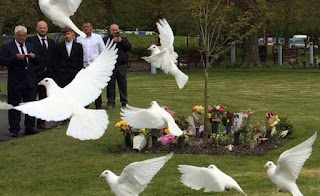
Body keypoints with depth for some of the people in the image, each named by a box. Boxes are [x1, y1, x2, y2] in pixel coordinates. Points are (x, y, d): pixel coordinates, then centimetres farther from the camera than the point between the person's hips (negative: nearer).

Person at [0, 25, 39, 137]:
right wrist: (16, 57, -26)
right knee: (14, 106, 2)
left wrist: (34, 57, -12)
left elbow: (38, 62, 11)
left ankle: (29, 128, 16)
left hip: (30, 82, 4)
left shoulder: (31, 46, 12)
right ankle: (14, 130, 7)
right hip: (15, 82, -4)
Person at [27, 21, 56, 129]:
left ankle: (41, 122, 18)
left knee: (44, 99, 10)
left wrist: (52, 73, 6)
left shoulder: (51, 42, 14)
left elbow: (53, 59, 13)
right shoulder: (30, 41, -3)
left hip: (47, 74, 5)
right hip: (34, 74, -5)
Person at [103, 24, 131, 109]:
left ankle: (124, 101, 12)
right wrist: (112, 41, -15)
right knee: (110, 84, -1)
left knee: (123, 83, 4)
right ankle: (111, 102, 6)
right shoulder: (106, 39, 8)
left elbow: (129, 47, 1)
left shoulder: (123, 39, 17)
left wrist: (121, 41, -10)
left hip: (121, 65, 2)